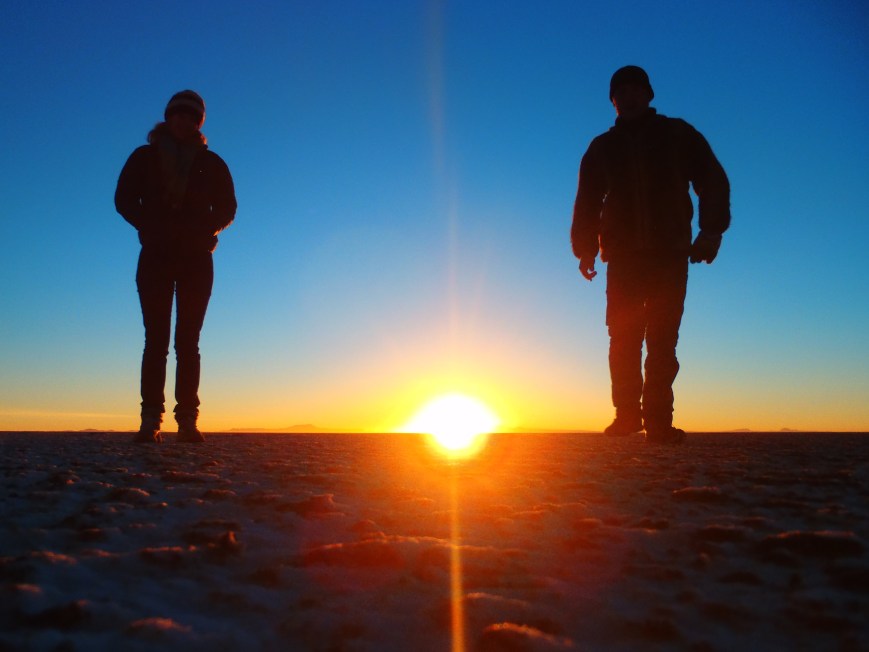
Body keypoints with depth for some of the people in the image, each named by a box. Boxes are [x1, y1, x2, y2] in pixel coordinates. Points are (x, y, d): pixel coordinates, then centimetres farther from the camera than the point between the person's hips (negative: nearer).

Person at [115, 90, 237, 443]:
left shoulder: (211, 163, 14)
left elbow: (226, 209, 7)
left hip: (196, 260, 0)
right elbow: (124, 199, 6)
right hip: (155, 257, 0)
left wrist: (199, 231, -12)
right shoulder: (144, 157, 13)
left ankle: (188, 421, -6)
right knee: (156, 339, -7)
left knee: (188, 342, -4)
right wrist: (155, 227, -11)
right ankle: (150, 420, -8)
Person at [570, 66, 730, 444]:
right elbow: (587, 203, 15)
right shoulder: (602, 148, 19)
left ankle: (658, 419, -6)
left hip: (670, 253, -1)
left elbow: (713, 183, 10)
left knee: (662, 340, -7)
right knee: (623, 337, -7)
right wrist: (585, 249, 1)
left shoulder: (678, 135, 14)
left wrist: (711, 231, -6)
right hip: (623, 256, 1)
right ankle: (627, 413, -1)